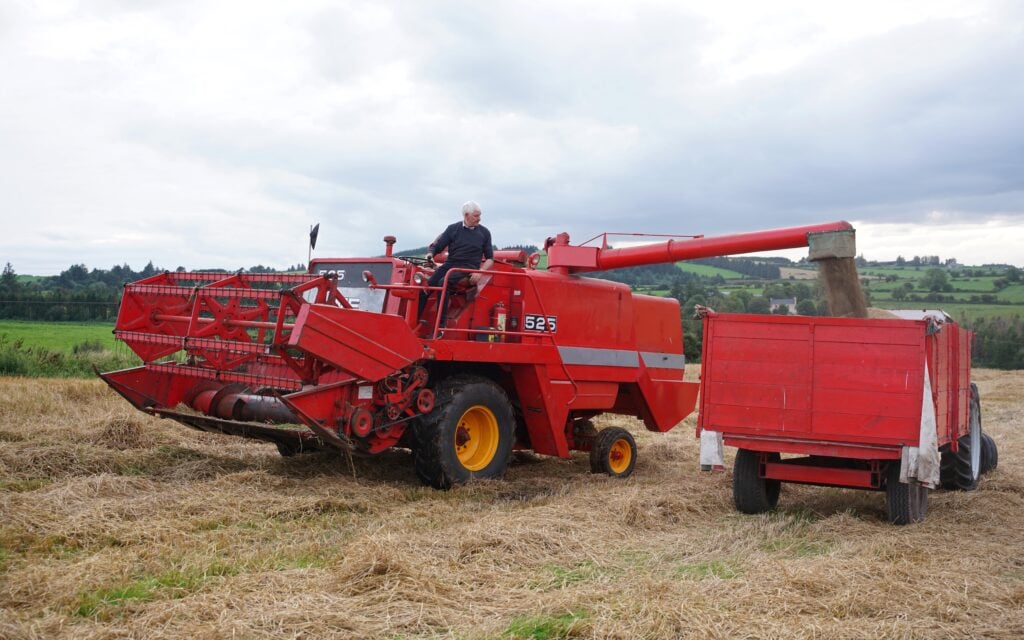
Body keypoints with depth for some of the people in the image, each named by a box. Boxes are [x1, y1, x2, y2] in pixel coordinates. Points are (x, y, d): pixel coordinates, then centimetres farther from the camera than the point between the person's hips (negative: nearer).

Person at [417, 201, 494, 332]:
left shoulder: (484, 232, 7)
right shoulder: (453, 229, 8)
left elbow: (490, 258, 9)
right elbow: (436, 247, 9)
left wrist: (480, 272, -9)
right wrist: (429, 255, -15)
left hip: (468, 268, -3)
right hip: (450, 264, 3)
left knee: (443, 282, -32)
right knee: (426, 285, -20)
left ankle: (441, 325, -32)